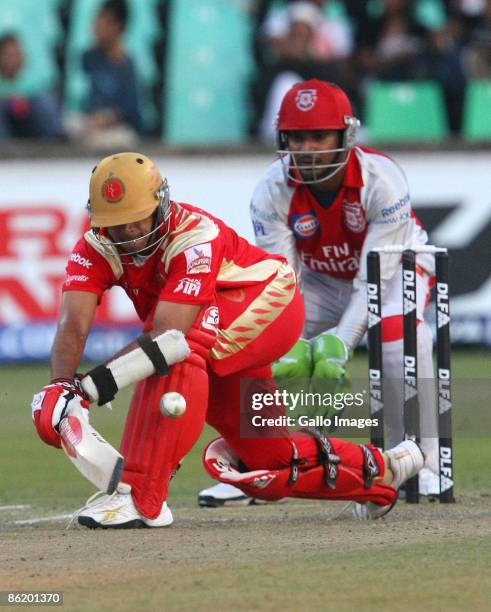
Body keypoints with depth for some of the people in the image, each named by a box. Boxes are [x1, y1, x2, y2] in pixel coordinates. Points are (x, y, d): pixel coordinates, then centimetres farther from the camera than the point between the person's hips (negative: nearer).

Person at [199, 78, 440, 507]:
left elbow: (375, 279, -33)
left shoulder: (383, 180, -32)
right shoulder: (273, 191, -23)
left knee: (399, 338, -35)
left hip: (395, 270, -4)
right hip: (322, 281, 4)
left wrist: (339, 343, -44)